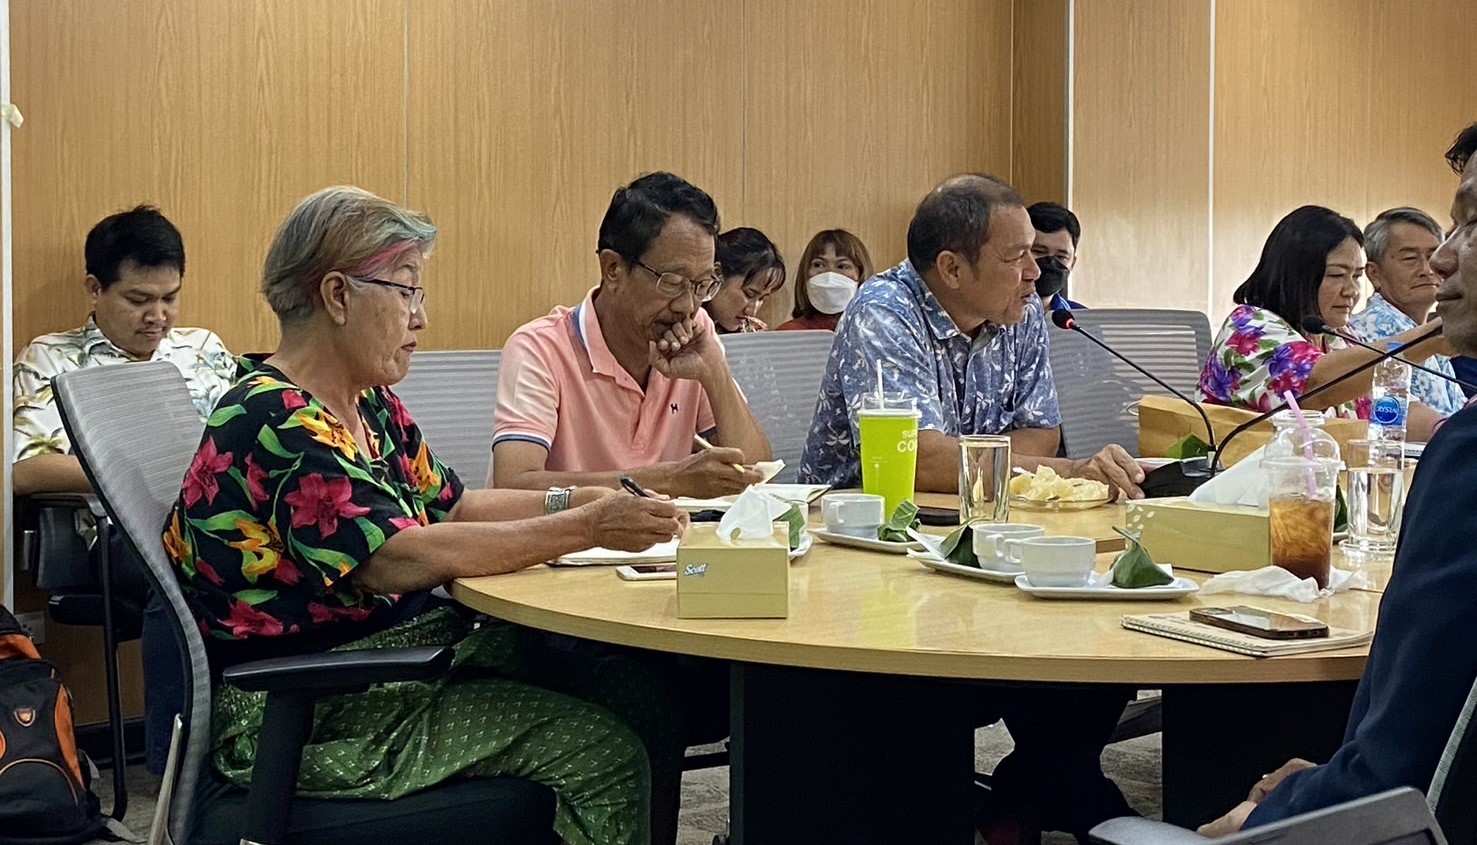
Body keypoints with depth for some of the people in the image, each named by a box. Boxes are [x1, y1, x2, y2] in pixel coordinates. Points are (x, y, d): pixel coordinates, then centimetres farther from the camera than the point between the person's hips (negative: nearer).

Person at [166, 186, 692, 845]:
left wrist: (574, 501, 0)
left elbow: (450, 506, 17)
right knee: (603, 751, -19)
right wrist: (582, 530, -26)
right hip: (300, 715, -9)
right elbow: (400, 558, -28)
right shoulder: (277, 421, -19)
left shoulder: (371, 408, 12)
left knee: (633, 696, -7)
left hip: (400, 654, 9)